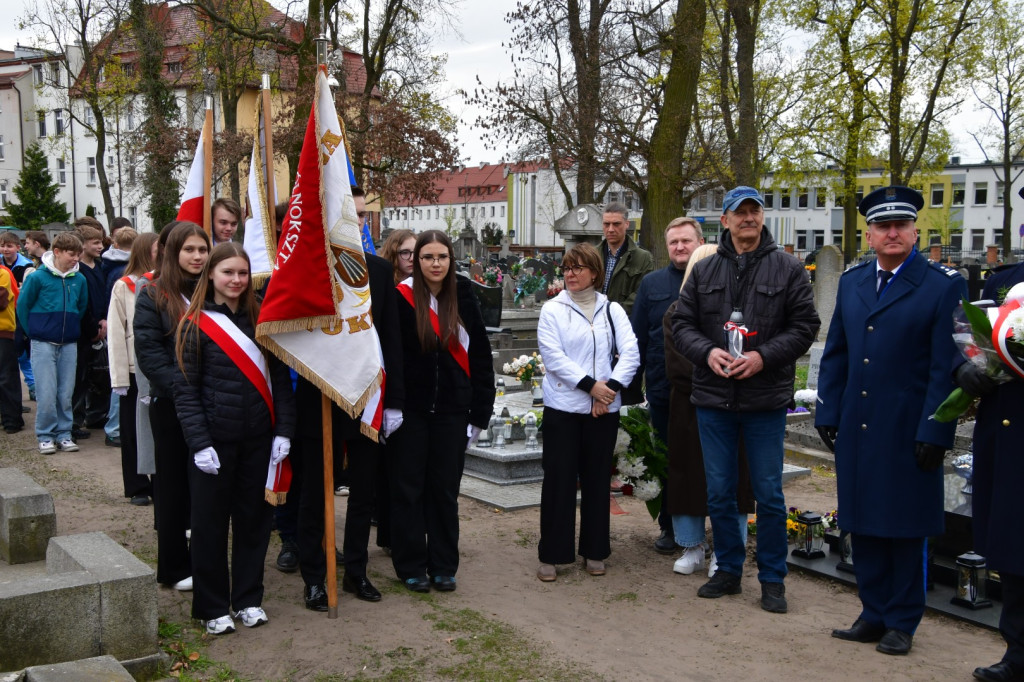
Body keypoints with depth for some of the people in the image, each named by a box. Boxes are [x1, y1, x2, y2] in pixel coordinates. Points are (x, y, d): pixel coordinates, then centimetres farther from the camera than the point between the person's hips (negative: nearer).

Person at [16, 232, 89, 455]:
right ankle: (45, 436, 10)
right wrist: (35, 332, 4)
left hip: (69, 344, 3)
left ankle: (64, 434, 19)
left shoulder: (79, 280, 0)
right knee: (46, 393, -2)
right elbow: (23, 306, 0)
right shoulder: (38, 277, -9)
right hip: (43, 344, -3)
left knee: (66, 393, 8)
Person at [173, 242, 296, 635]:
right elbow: (185, 390, -6)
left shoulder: (261, 320, 6)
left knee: (254, 519, 10)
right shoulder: (194, 325, -3)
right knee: (211, 524, 5)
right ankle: (213, 607, 19)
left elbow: (280, 379, 7)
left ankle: (248, 599, 25)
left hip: (258, 440, 3)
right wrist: (199, 443, -13)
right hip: (215, 441, -3)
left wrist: (284, 431, -1)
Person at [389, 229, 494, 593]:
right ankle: (411, 566, 19)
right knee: (409, 488, 7)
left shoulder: (464, 297, 2)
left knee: (445, 488, 10)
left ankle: (443, 566, 21)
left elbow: (480, 356, 4)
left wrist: (480, 410, 1)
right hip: (410, 409, -2)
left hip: (451, 409, 2)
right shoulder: (401, 298, -7)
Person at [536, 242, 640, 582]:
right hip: (563, 407, -2)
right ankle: (551, 554, 9)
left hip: (604, 409, 2)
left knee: (597, 478, 10)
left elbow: (631, 353, -1)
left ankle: (594, 551, 21)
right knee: (558, 479, 0)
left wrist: (611, 387, -15)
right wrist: (591, 385, -16)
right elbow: (553, 357, -10)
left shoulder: (612, 310, 7)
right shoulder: (553, 309, 0)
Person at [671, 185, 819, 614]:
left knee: (769, 494, 5)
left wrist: (763, 357, -15)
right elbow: (682, 323, 7)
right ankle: (728, 570, 26)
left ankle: (772, 579, 19)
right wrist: (706, 351, -12)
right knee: (719, 492, 11)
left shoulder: (787, 269, 0)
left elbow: (804, 325, -3)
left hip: (766, 400, -2)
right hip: (714, 398, 3)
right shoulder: (704, 270, 7)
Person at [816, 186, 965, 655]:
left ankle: (902, 622, 20)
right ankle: (873, 614, 25)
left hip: (907, 433, -5)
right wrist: (827, 414, 6)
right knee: (863, 526, 11)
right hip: (857, 429, 5)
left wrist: (934, 433, -14)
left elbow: (946, 367, -9)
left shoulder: (944, 286, -5)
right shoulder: (851, 282, 10)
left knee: (906, 529, 6)